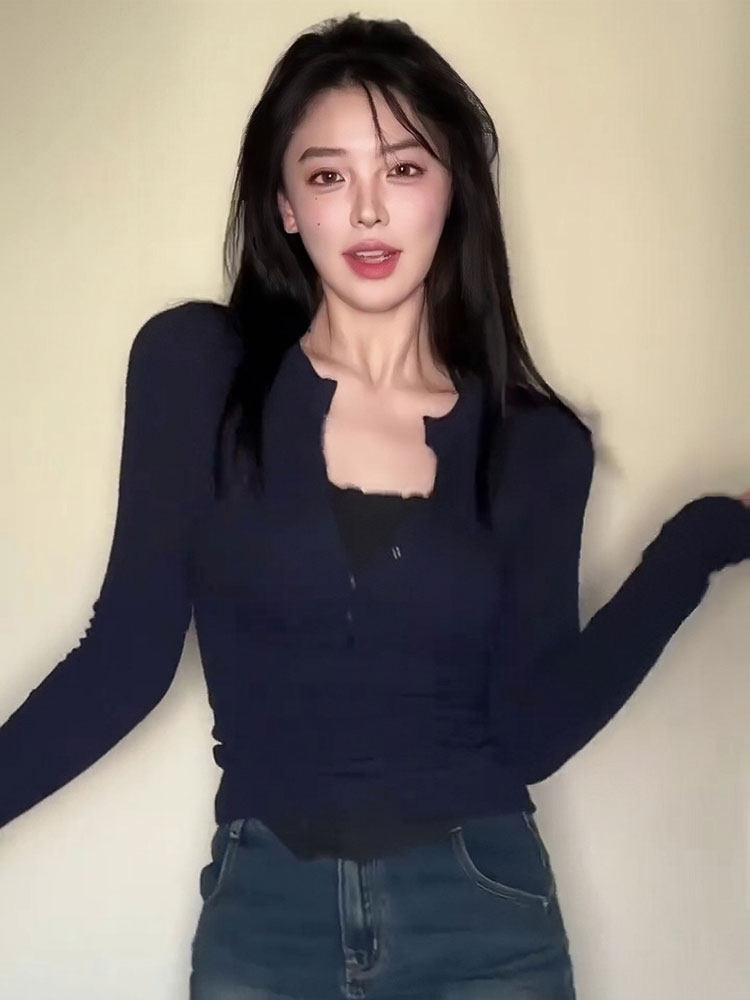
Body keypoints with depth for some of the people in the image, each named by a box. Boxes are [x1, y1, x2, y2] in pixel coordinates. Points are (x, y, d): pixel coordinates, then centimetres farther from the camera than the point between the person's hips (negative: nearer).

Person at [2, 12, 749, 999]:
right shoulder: (195, 365, -5)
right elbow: (129, 651, -5)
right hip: (264, 911, -1)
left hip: (481, 913, 1)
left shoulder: (536, 443, -1)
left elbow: (533, 727, -8)